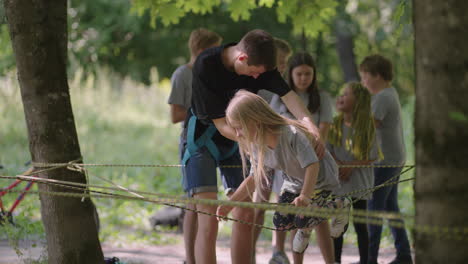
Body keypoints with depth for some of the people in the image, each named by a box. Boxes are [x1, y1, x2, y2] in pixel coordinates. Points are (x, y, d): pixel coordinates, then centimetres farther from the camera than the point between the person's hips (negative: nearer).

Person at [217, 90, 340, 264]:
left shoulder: (292, 134, -37)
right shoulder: (256, 146, -14)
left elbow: (312, 165, -41)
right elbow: (254, 178, -1)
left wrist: (305, 195, -54)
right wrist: (229, 204, -5)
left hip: (320, 177, -6)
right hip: (295, 181, 6)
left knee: (302, 219, -19)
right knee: (281, 222, -8)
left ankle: (336, 207, 8)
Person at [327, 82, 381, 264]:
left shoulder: (368, 126, -6)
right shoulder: (335, 125, 2)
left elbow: (373, 157, -6)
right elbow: (328, 152, 1)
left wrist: (350, 166, -15)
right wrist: (339, 166, -16)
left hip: (359, 183, -2)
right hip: (338, 181, 2)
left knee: (360, 226, 4)